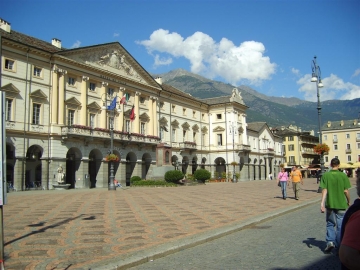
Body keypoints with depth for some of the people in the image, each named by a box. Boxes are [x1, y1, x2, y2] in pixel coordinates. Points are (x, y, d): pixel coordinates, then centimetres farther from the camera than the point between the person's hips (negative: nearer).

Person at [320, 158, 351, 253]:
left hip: (330, 204, 1)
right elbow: (346, 191, -5)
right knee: (340, 225, 10)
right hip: (341, 205, 0)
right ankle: (339, 246, 15)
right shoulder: (343, 175, -6)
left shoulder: (325, 175, -5)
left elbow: (324, 190, -10)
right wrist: (349, 202, 9)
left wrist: (322, 203, -11)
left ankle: (330, 241, -2)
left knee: (330, 224, 15)